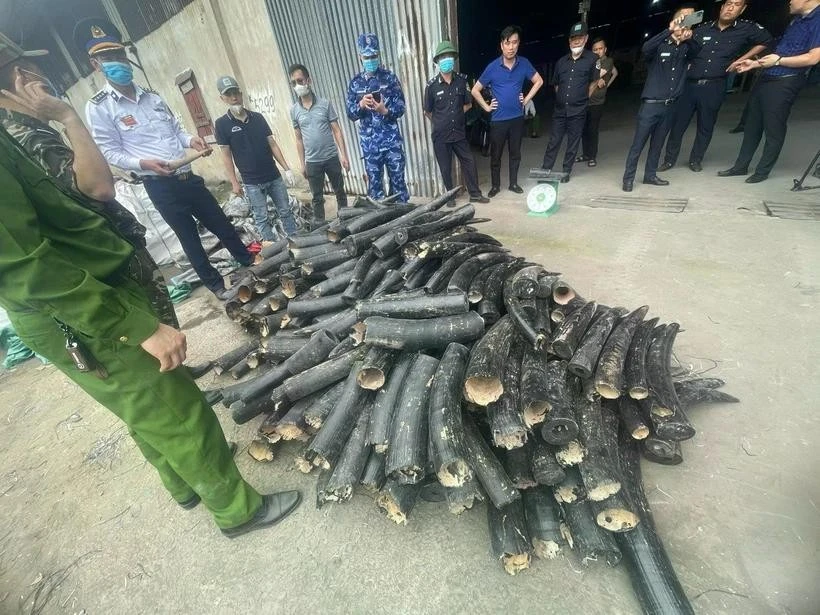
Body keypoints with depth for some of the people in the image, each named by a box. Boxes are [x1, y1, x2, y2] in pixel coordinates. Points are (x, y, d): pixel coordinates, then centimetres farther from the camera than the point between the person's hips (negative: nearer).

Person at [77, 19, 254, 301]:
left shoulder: (152, 97, 13)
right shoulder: (99, 107, -2)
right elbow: (109, 152, -4)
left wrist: (191, 140, -3)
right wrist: (143, 163, -23)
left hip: (188, 177, 5)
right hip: (160, 186, -4)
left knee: (221, 223, 11)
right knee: (188, 236, 6)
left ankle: (250, 264, 27)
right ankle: (215, 283, 20)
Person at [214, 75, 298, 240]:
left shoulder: (258, 117, 5)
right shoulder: (221, 124, -3)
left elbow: (272, 144, 6)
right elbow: (226, 155, -3)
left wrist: (287, 169, 0)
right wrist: (234, 183, -6)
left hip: (274, 176, 3)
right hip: (252, 183, -3)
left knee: (286, 212, 9)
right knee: (262, 218, 3)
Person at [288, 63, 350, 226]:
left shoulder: (325, 103, -1)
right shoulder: (294, 110, 3)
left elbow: (337, 131, -2)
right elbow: (299, 139, 7)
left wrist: (344, 155, -9)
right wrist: (302, 164, 6)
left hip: (332, 157, -1)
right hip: (312, 162, 1)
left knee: (340, 191, 11)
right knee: (317, 197, 7)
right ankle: (318, 225, 18)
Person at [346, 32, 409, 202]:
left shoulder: (389, 78, 2)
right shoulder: (355, 83, 8)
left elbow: (400, 108, -1)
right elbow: (351, 114, 6)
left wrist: (385, 110, -21)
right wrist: (361, 105, -14)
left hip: (392, 142, -2)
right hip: (369, 145, 2)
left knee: (398, 181, 2)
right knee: (374, 185, 6)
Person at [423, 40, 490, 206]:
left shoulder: (462, 80, 1)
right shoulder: (431, 85, -7)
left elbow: (468, 104, 13)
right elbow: (427, 112, 3)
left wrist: (455, 115, 6)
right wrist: (440, 123, 7)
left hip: (459, 132, 3)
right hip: (441, 135, -3)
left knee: (469, 162, 6)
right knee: (446, 167, 6)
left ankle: (475, 193, 19)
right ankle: (451, 195, 23)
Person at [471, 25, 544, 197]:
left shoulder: (524, 63, -1)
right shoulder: (493, 67, -7)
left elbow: (539, 81, 12)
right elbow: (475, 90, 0)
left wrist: (527, 99, 4)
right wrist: (487, 107, -3)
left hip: (517, 117, 2)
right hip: (498, 119, -2)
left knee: (515, 153, 9)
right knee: (495, 155, 4)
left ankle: (513, 183, 23)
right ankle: (495, 185, 18)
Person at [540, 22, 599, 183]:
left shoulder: (592, 59, -1)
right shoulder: (561, 61, 10)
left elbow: (594, 82, 8)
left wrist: (582, 99, 9)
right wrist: (563, 97, 17)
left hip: (578, 111, -2)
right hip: (560, 110, 3)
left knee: (573, 144, 3)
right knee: (553, 142, 2)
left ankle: (566, 172, 12)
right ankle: (545, 170, 6)